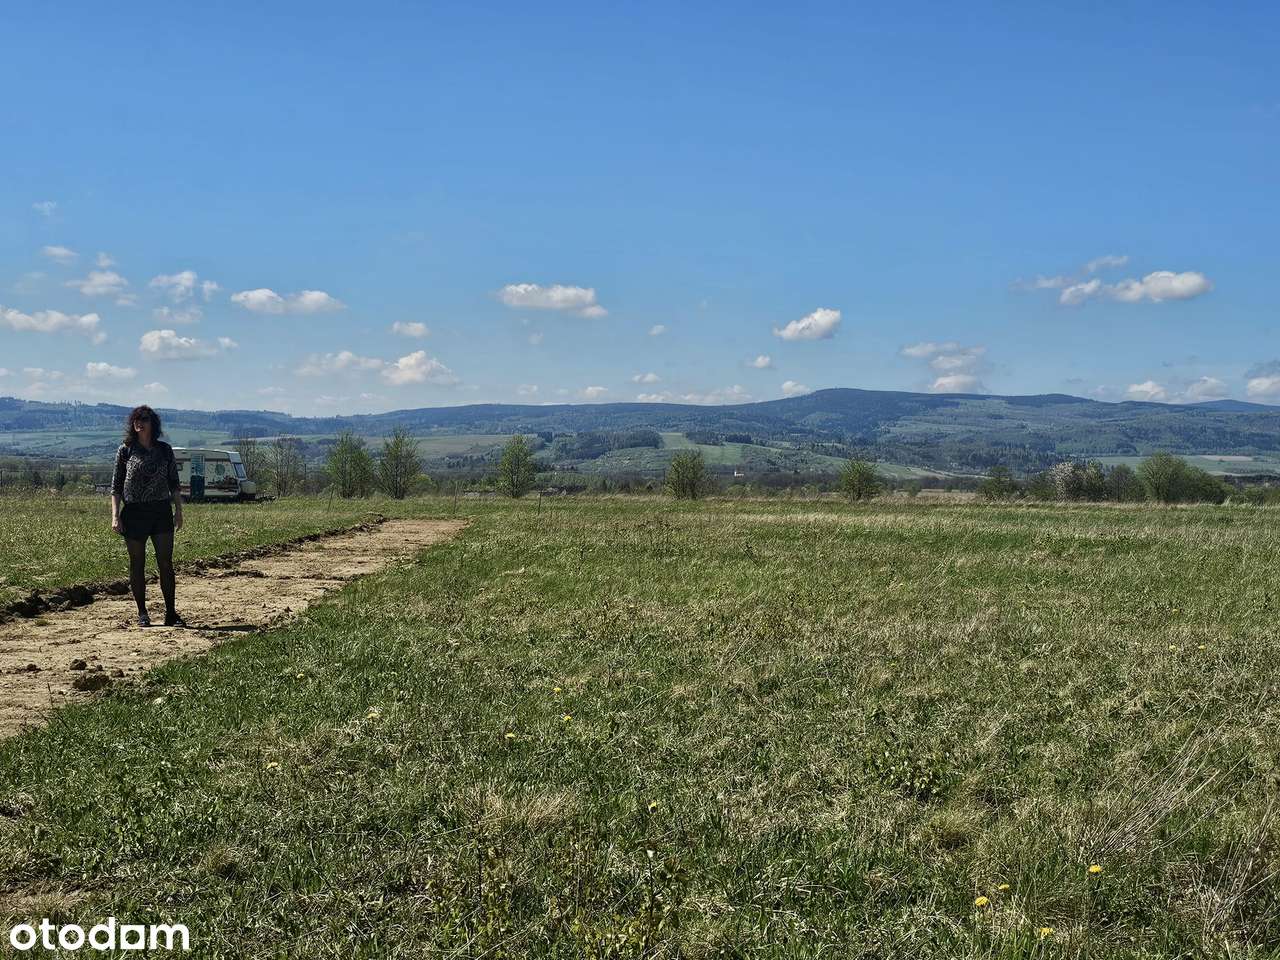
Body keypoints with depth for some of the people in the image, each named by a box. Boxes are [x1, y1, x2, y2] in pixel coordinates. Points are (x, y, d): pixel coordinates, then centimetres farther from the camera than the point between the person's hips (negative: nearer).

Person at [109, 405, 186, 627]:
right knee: (137, 565, 4)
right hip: (134, 513, -1)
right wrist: (115, 515, -6)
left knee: (166, 563, -3)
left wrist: (178, 511, 6)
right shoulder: (125, 450, 2)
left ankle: (171, 614, 3)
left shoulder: (165, 450, 7)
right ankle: (142, 613, 14)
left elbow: (174, 483, 12)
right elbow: (116, 485, 2)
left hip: (161, 511, 1)